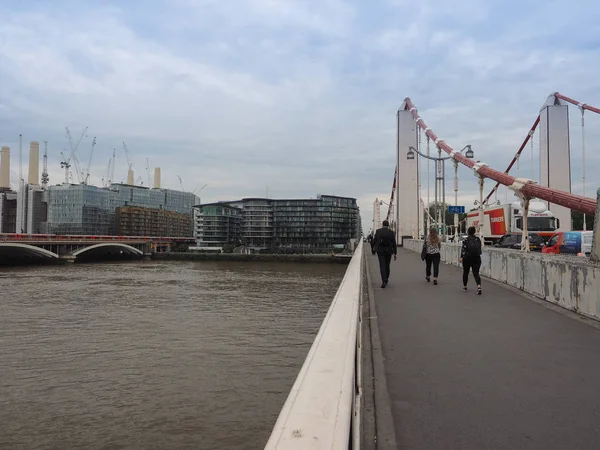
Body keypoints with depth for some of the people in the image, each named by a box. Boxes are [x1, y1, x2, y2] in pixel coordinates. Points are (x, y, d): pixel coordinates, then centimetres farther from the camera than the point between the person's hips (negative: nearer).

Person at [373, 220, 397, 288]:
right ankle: (386, 279, 28)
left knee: (382, 266, -3)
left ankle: (384, 281, -16)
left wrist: (374, 248, 21)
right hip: (388, 251, 1)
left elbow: (374, 241, 1)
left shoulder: (378, 231, -4)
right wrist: (395, 253, 3)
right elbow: (394, 243, -3)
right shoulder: (391, 232, -3)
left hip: (380, 251, -1)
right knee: (387, 265, 16)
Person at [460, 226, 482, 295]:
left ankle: (464, 286, 30)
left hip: (467, 258, -3)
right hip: (477, 258, 3)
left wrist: (461, 257, -20)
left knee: (465, 272, 15)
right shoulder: (478, 239, 7)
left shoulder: (466, 240, -6)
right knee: (476, 273, -2)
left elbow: (464, 249, -16)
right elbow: (480, 249, 12)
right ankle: (479, 286, -25)